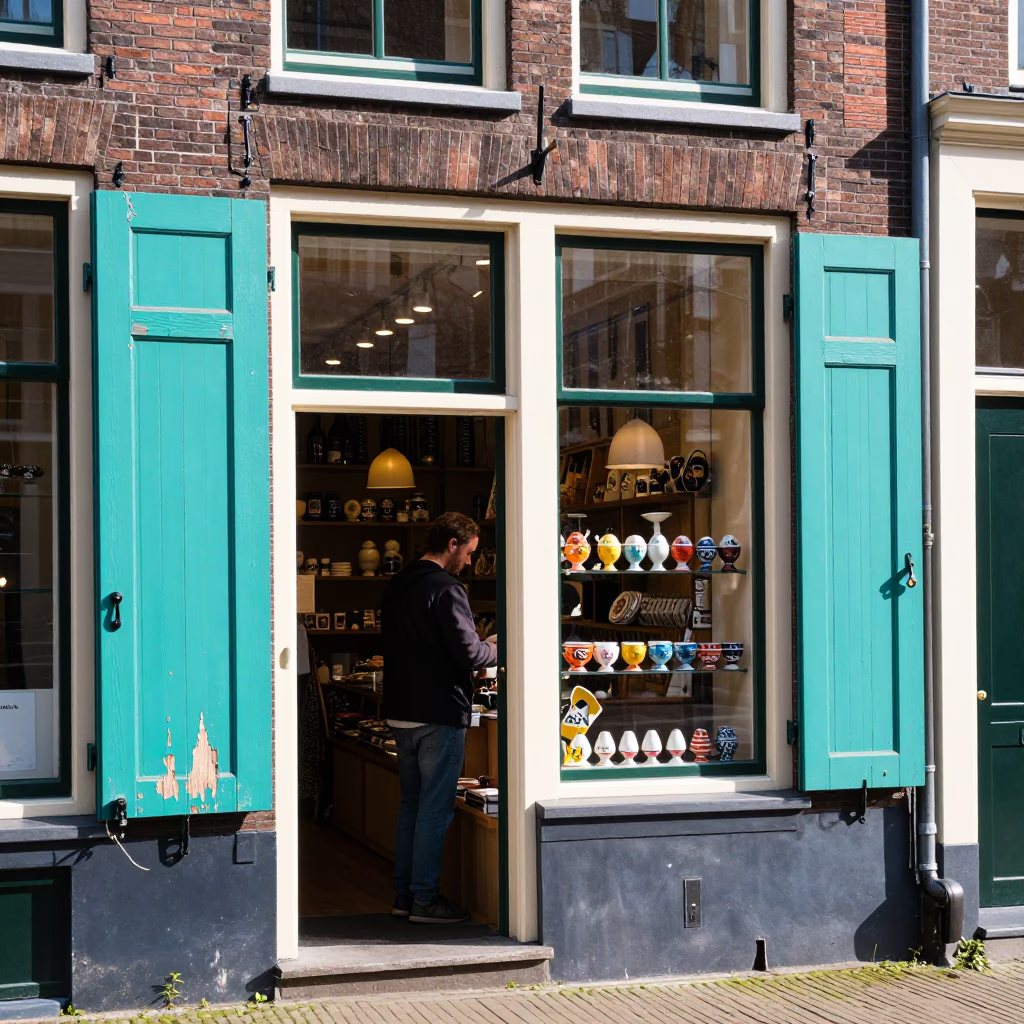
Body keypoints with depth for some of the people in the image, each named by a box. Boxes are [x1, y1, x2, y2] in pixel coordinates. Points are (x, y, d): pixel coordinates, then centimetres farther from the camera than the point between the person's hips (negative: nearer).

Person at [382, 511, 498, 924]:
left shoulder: (396, 587, 11)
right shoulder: (446, 590, -17)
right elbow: (470, 654, -21)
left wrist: (480, 646, 18)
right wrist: (496, 649, 1)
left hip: (401, 712, 9)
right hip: (439, 715, -9)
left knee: (411, 804, 16)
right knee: (435, 808, -1)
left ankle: (404, 892, 20)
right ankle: (425, 898, 3)